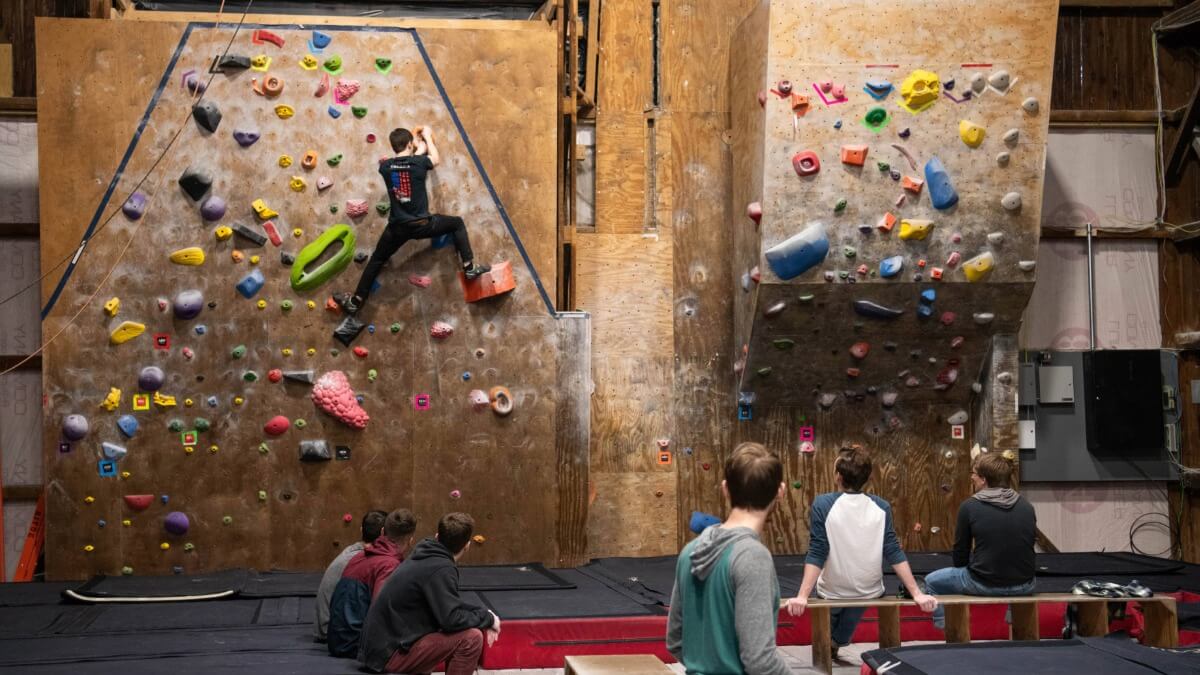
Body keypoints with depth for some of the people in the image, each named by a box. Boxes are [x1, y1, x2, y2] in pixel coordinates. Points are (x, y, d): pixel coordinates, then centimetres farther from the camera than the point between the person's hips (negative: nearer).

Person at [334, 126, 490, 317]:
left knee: (376, 260, 21)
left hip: (397, 228, 2)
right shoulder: (419, 163, -11)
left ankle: (355, 301, 22)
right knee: (457, 223, 21)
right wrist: (427, 136, 25)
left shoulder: (385, 166, -3)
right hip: (422, 224, -2)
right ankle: (469, 268, 15)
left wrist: (417, 152, 31)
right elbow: (436, 159, 13)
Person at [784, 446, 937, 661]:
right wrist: (917, 593, -11)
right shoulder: (881, 507, -11)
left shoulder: (823, 505, -20)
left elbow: (816, 555, -24)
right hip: (869, 591, 3)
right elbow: (894, 554, -13)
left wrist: (802, 596, -25)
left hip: (833, 592, -3)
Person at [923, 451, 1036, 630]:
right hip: (1024, 587, 4)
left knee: (932, 581, 22)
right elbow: (1029, 545, 13)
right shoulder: (1027, 506, 3)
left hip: (984, 585, -4)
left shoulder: (970, 506, -8)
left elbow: (960, 553, 0)